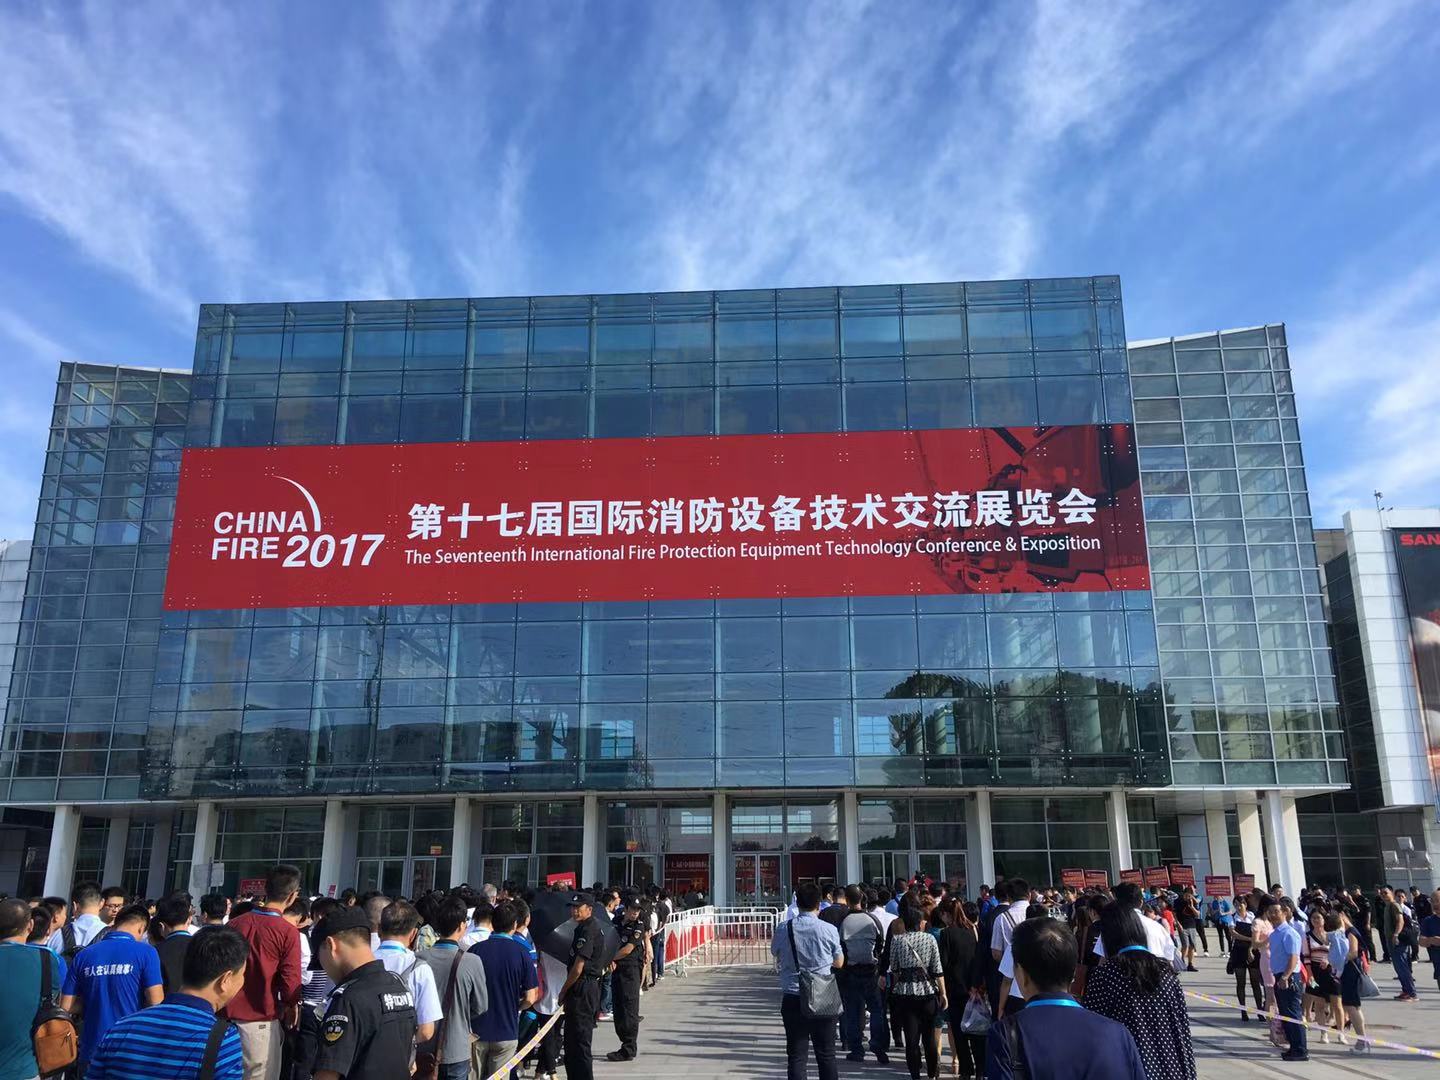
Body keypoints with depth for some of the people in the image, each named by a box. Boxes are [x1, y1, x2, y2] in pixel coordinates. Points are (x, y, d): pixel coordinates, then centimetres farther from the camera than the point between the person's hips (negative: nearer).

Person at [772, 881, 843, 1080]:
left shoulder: (783, 930, -5)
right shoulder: (829, 930, -8)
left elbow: (775, 953, 13)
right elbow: (839, 963, 5)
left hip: (792, 998, 0)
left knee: (796, 1056, 6)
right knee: (826, 1055, 10)